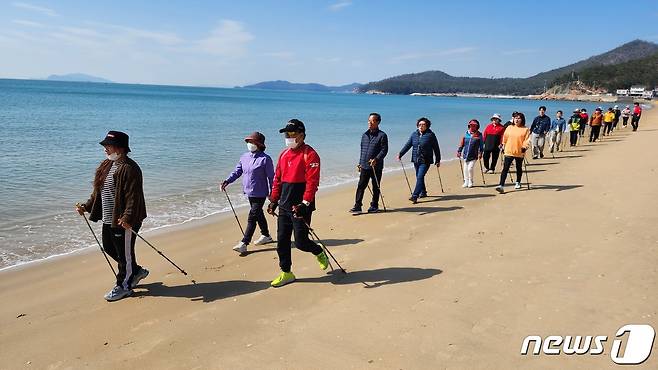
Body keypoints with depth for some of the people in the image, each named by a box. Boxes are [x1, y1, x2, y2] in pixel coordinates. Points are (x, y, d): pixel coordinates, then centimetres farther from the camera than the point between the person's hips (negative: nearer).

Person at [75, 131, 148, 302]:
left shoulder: (129, 169, -19)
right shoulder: (106, 165, 11)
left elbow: (133, 197, -25)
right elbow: (98, 191, 20)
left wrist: (127, 218, -32)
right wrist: (87, 206, 12)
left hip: (123, 221, -10)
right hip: (108, 219, 10)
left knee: (124, 252, 4)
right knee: (108, 247, 20)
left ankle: (123, 286, 20)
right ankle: (136, 271, 36)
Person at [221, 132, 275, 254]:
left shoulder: (265, 159, -14)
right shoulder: (244, 157, 6)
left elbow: (271, 177, -10)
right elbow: (237, 171, 9)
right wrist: (227, 181, -6)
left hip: (260, 193, -7)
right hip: (249, 192, 8)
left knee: (252, 218, -8)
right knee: (258, 214, 21)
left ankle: (244, 244, -8)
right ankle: (266, 236, 38)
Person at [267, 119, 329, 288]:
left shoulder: (310, 154, -11)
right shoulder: (284, 154, 13)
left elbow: (312, 182, -19)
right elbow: (277, 178, 18)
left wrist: (305, 204, -25)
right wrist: (274, 200, 14)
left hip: (300, 207, -7)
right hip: (284, 206, 7)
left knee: (300, 241, -4)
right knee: (282, 240, 8)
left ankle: (319, 252, 27)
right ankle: (286, 273, 20)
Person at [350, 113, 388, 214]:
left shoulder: (382, 135, -5)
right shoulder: (364, 135, 13)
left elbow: (384, 150, -10)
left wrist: (376, 159, -24)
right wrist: (360, 163, 17)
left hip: (376, 167, -5)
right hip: (364, 166, 5)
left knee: (375, 188, 7)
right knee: (360, 186, 0)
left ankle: (374, 206, 18)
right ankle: (357, 206, 3)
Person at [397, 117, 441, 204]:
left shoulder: (431, 135, -4)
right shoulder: (414, 134, 8)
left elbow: (436, 148, 1)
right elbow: (407, 145, 9)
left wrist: (438, 160, 3)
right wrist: (400, 154, 0)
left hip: (425, 161, -5)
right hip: (416, 160, 5)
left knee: (420, 177, -15)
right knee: (419, 177, 15)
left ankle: (414, 196, -21)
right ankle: (423, 192, 34)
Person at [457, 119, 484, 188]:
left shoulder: (479, 135, -1)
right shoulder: (466, 134, 5)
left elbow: (481, 144, 0)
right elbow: (462, 143, 10)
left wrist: (480, 153, -8)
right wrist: (459, 151, 5)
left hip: (473, 156, -3)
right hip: (465, 155, 3)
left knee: (470, 168, -10)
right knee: (465, 169, 6)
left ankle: (470, 182, 9)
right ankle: (466, 182, 19)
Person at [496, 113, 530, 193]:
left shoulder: (525, 129, -1)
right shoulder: (509, 128, 6)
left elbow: (527, 139, -6)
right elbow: (505, 137, 14)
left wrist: (524, 147, -19)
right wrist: (503, 146, 13)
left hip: (519, 152, 0)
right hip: (509, 152, 1)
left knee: (519, 168, 17)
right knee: (505, 168, -9)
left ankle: (518, 183, 38)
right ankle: (501, 186, -15)